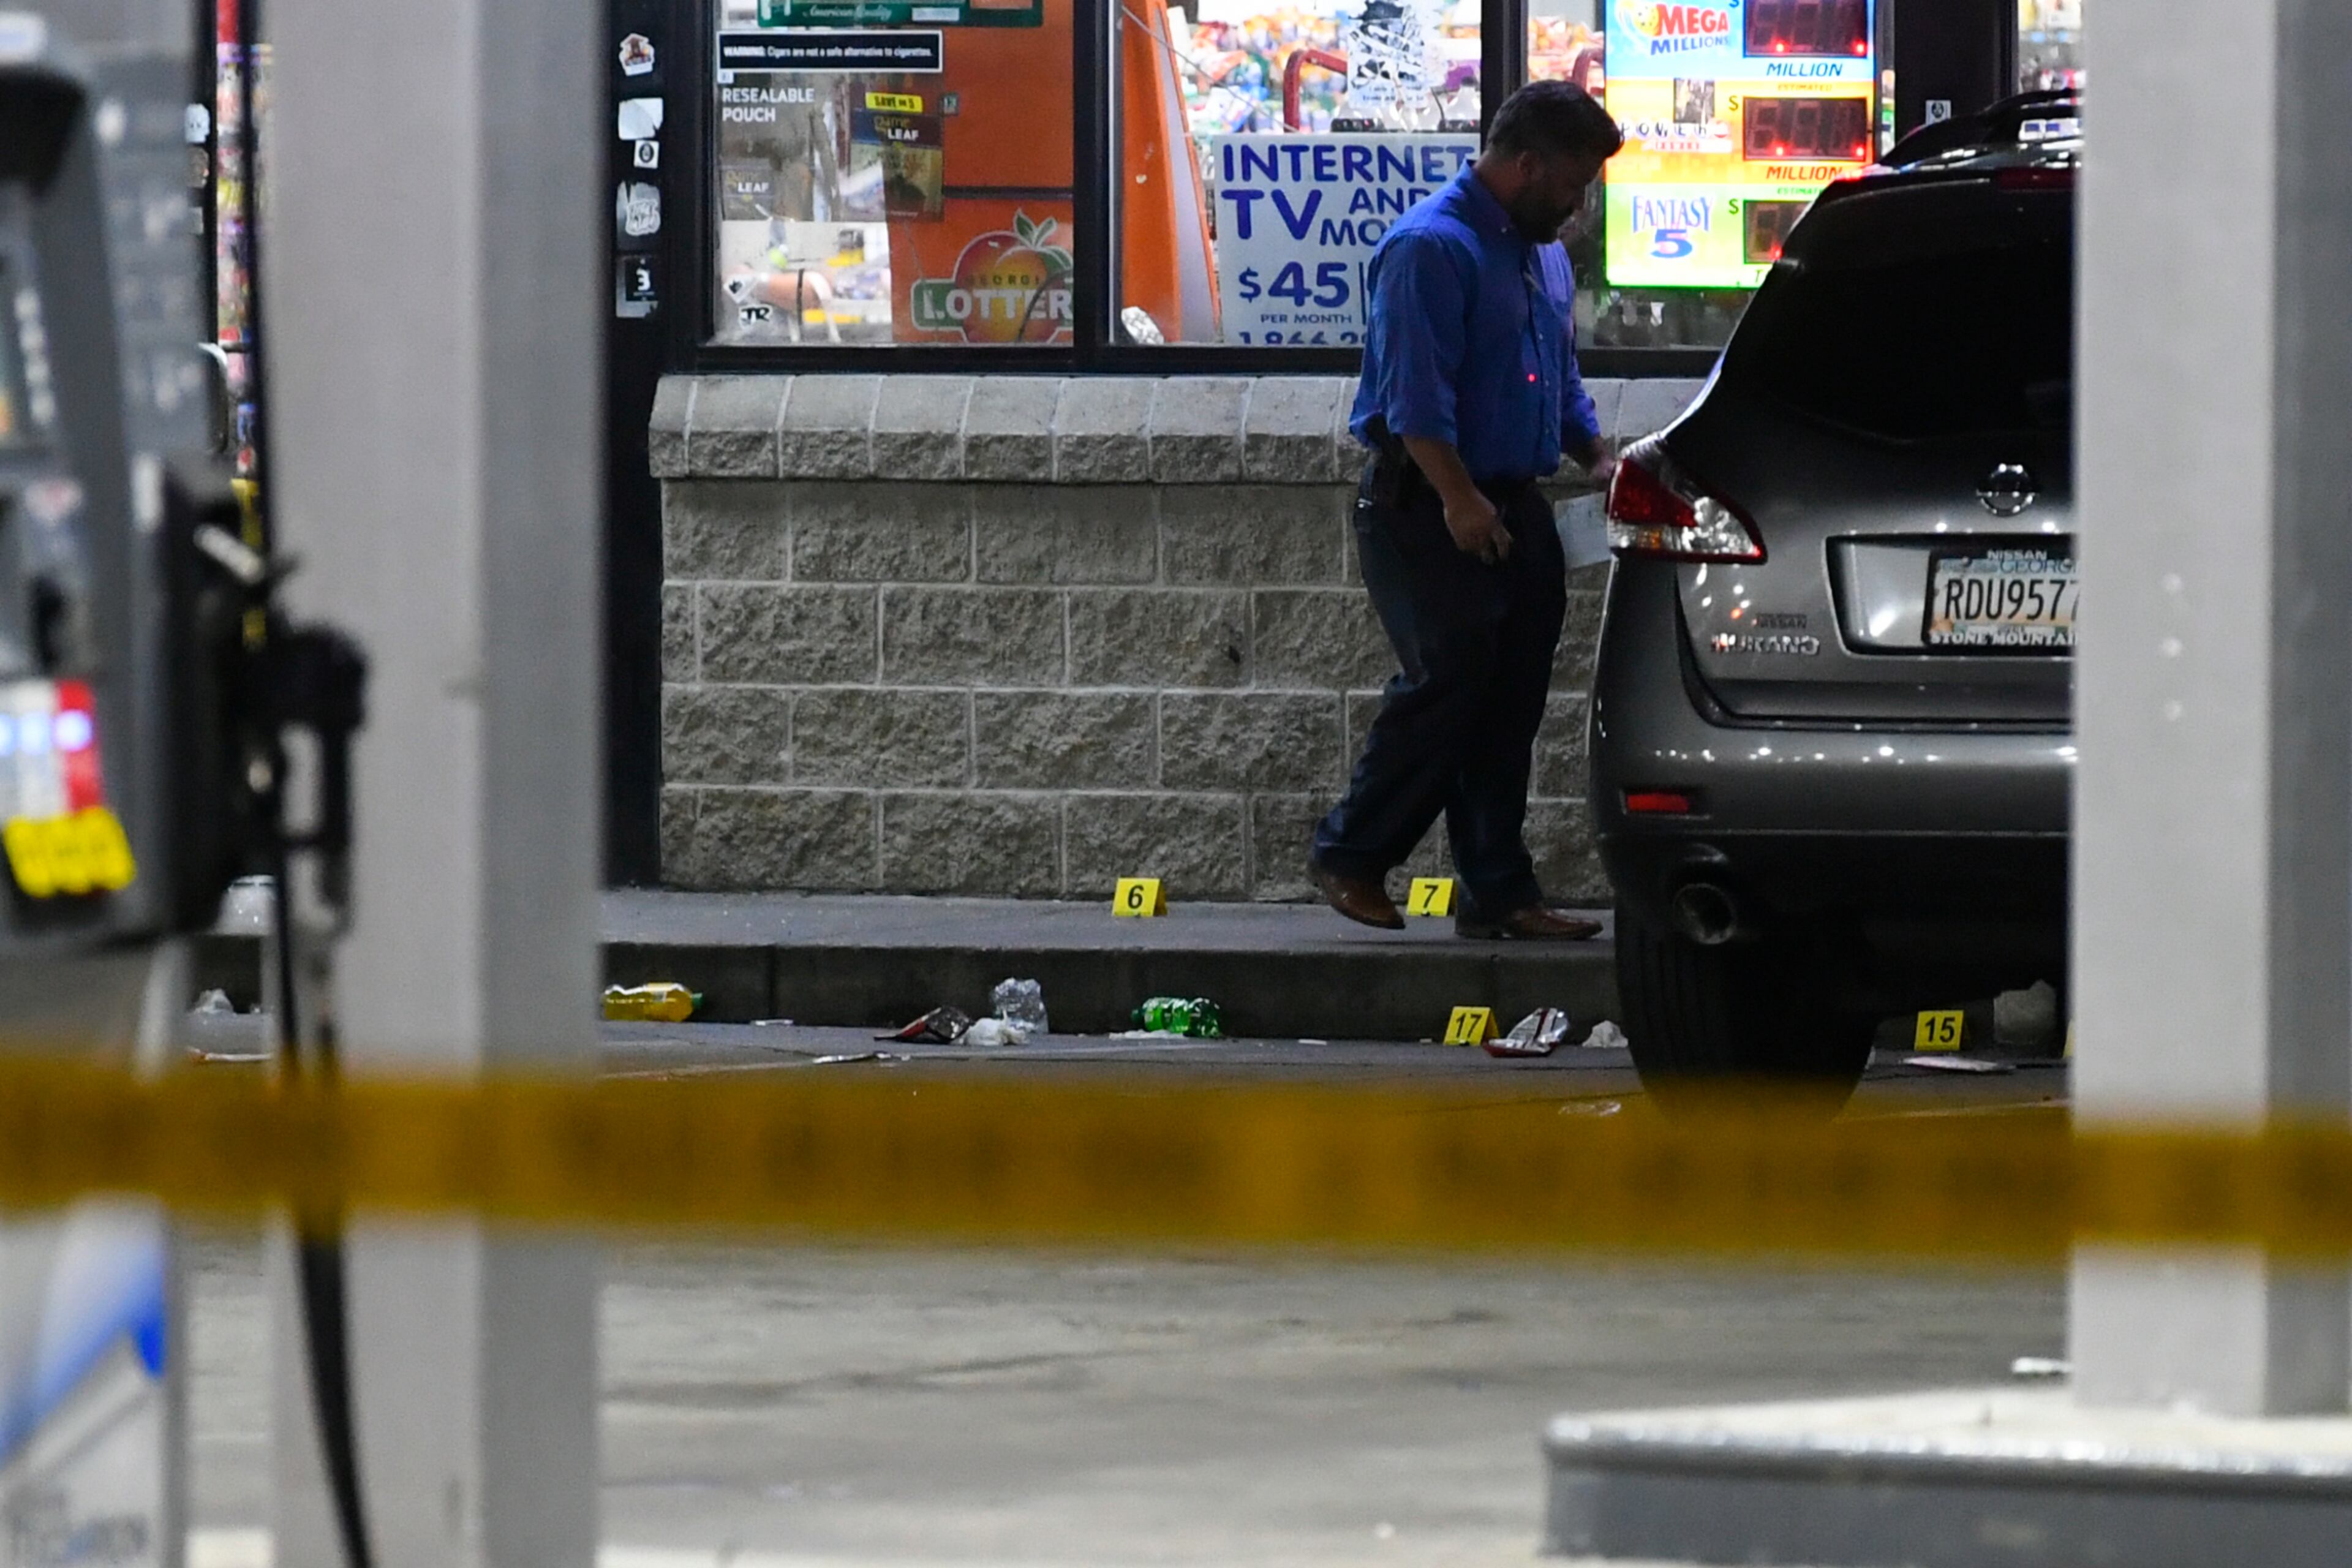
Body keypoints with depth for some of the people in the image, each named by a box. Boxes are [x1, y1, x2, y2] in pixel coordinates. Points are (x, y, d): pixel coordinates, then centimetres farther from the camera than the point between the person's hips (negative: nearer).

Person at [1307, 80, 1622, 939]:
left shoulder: (1542, 254, 17)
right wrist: (1459, 499, -25)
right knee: (1451, 682, -12)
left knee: (1509, 700, 6)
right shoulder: (1431, 248, -14)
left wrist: (1597, 457, 13)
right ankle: (1349, 855, 1)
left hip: (1511, 510, 9)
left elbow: (1562, 381, 28)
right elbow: (1414, 393, -21)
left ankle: (1498, 891, 9)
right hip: (1427, 506, -9)